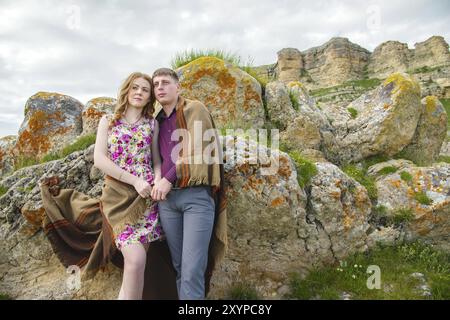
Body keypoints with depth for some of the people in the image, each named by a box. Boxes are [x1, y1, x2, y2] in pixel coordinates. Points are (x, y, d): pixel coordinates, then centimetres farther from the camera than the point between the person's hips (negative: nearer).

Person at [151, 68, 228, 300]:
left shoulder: (194, 109, 4)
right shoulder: (158, 121, 20)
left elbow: (196, 150, -7)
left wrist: (169, 178, -8)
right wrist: (158, 182, 6)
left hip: (196, 195, -5)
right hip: (166, 197, 6)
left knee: (193, 270, -10)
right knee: (179, 267, 9)